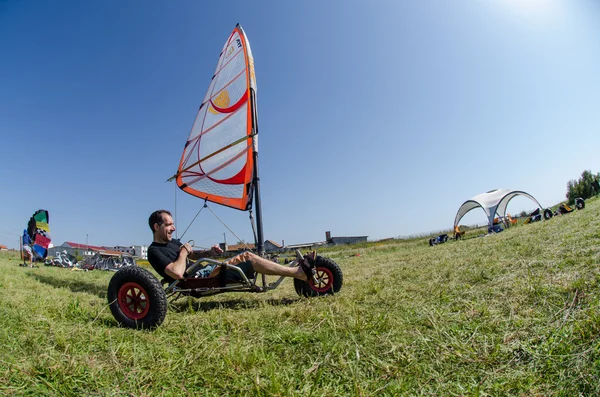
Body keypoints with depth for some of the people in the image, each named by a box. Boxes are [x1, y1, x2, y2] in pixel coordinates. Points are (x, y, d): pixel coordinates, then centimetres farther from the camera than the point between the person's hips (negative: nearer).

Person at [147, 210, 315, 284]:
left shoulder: (173, 242, 16)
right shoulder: (155, 251, -12)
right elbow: (178, 273, -27)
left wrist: (209, 252, 7)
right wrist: (184, 251, -11)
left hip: (205, 272, 9)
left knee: (247, 255, -3)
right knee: (250, 259, -18)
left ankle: (298, 271, -4)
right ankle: (299, 272, -16)